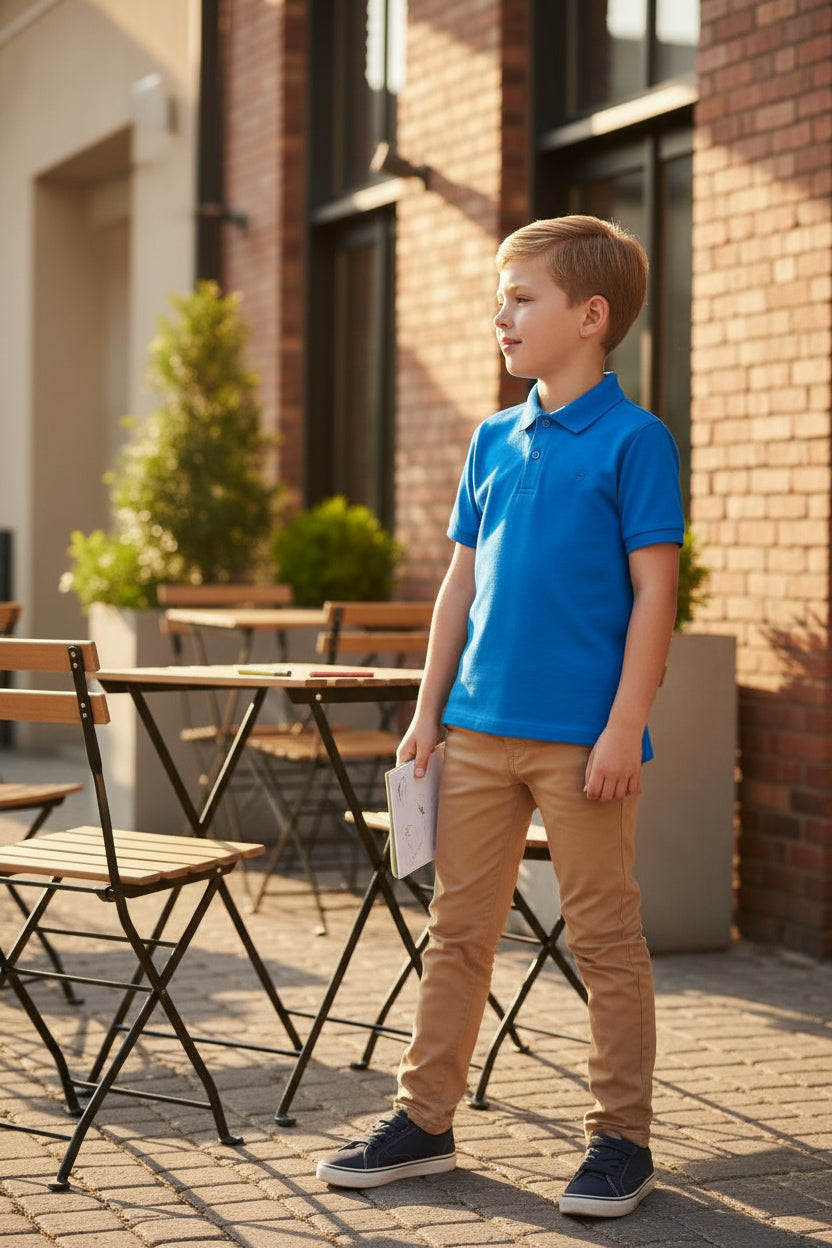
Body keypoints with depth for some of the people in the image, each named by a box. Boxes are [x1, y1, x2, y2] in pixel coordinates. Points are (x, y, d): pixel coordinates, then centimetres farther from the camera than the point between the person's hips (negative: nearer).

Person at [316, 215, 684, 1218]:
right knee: (457, 928, 11)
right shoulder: (493, 440, 12)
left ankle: (621, 1136, 14)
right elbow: (462, 581, 15)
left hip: (582, 739, -6)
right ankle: (424, 1117, 20)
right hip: (480, 727, 6)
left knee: (605, 938, 3)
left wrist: (624, 728, -15)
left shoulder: (634, 440, -6)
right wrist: (428, 712, 11)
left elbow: (654, 591, -9)